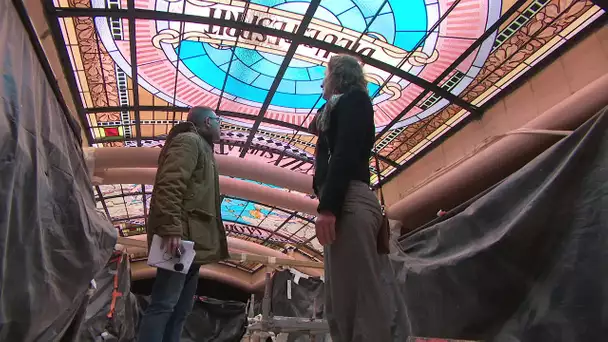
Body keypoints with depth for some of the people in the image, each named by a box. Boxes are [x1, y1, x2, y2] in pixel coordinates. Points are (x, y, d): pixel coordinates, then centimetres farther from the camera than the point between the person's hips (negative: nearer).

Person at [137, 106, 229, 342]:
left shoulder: (201, 148, 29)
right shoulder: (189, 140, -1)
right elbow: (169, 184, -17)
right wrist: (172, 230, -27)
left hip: (192, 240, 10)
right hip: (182, 237, -10)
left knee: (181, 309, 7)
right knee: (164, 304, -11)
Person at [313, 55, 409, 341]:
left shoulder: (352, 98, 7)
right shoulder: (343, 107, 33)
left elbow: (346, 152, -13)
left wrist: (327, 206, -21)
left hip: (348, 204, -10)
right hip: (346, 205, 10)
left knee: (358, 300, -14)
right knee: (343, 304, 6)